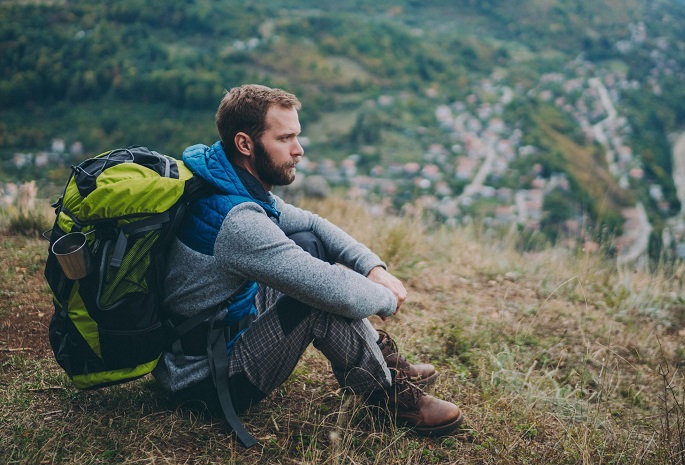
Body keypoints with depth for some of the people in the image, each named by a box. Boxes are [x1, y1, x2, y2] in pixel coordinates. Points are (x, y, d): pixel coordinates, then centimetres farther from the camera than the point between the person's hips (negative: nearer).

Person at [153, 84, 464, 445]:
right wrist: (387, 298, -11)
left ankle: (380, 356, 10)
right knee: (326, 298, -24)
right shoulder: (237, 222, -31)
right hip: (208, 379, -9)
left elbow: (313, 223, 7)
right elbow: (337, 293, -33)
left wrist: (374, 267, -6)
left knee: (308, 244, 5)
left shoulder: (231, 184, -1)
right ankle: (391, 392, -2)